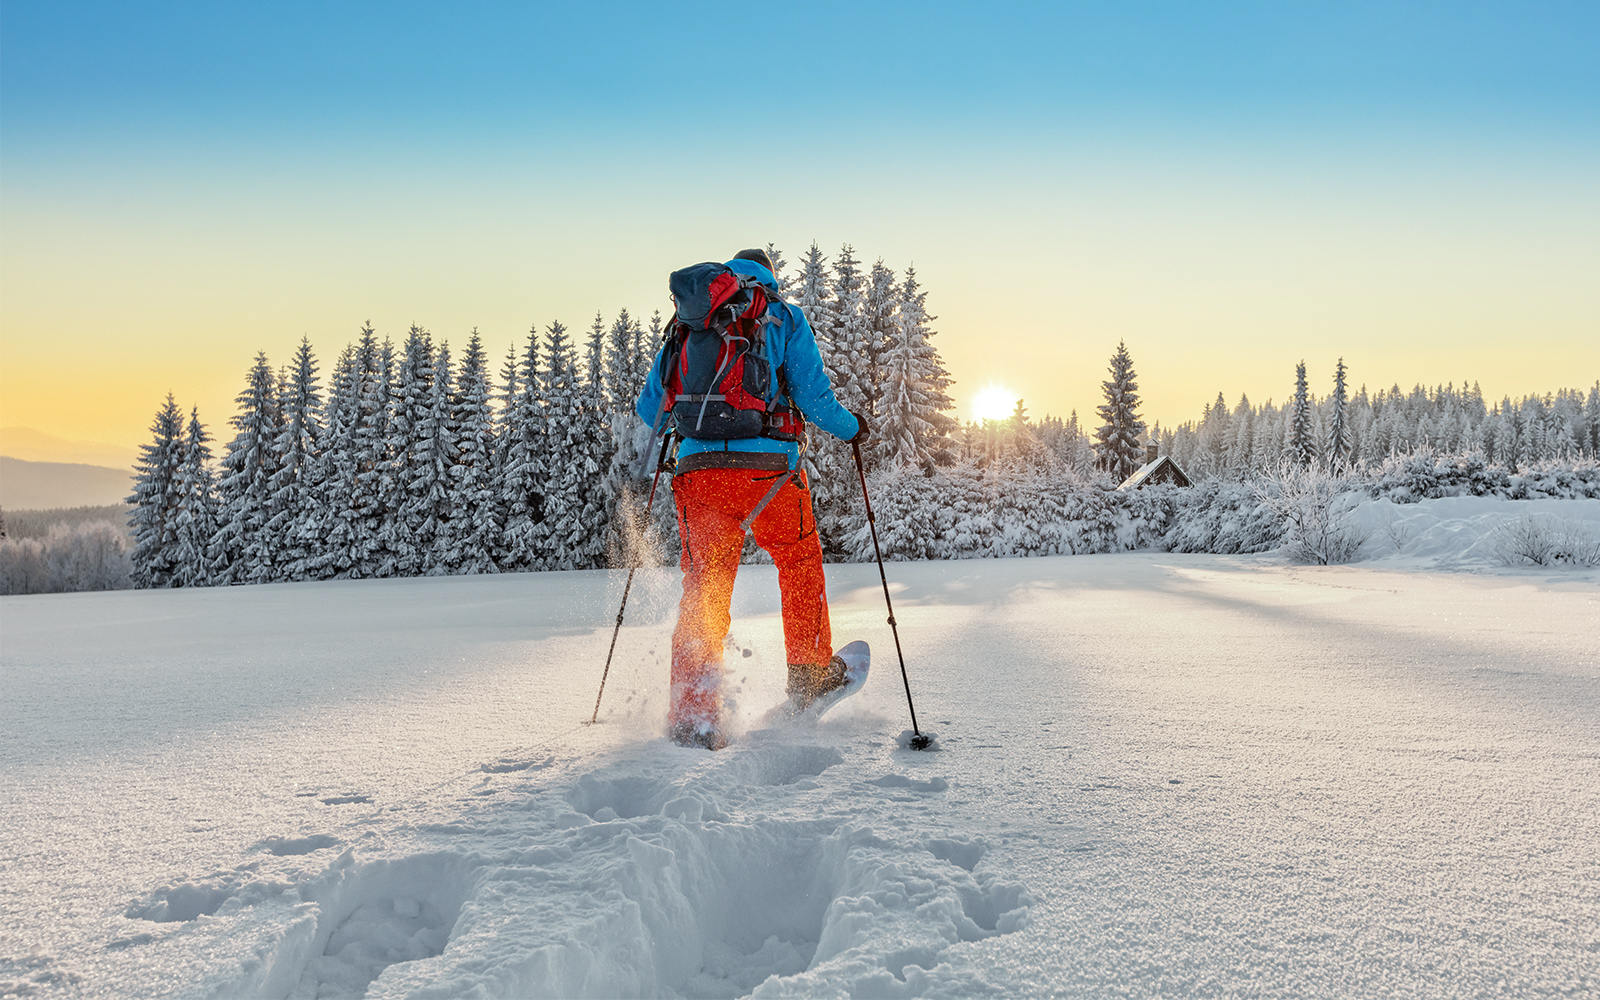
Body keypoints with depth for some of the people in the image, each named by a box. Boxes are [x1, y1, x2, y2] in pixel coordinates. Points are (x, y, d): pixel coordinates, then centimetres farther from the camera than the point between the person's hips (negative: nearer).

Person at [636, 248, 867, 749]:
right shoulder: (785, 318, 9)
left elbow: (650, 409, 16)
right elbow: (813, 397, 0)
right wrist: (852, 427, 19)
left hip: (698, 467, 2)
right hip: (768, 467, -2)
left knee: (702, 592, 7)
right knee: (800, 560, 23)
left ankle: (693, 716, 0)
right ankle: (810, 674, 32)